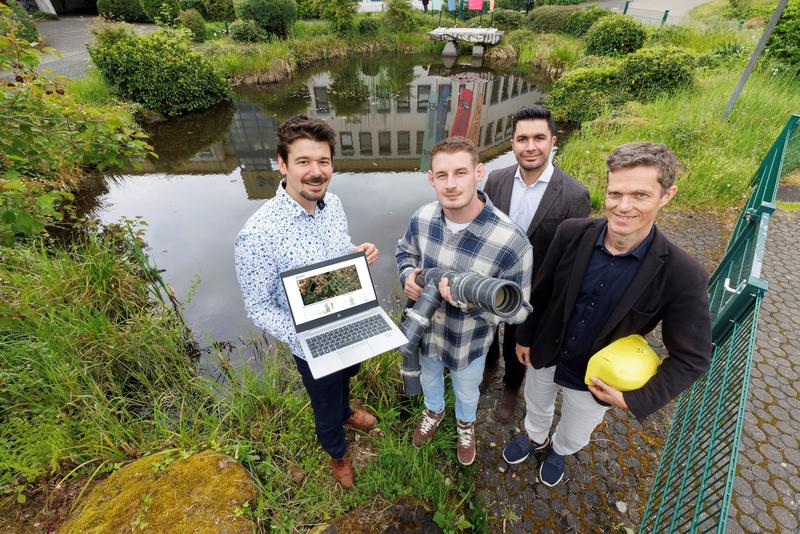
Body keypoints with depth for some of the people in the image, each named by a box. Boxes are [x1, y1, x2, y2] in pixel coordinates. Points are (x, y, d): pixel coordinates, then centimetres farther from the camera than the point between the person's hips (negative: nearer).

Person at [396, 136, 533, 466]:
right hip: (425, 329, 3)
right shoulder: (422, 218, -19)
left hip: (468, 341, -3)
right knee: (429, 378, 34)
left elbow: (518, 309, -22)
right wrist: (407, 275, -18)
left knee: (466, 392, 30)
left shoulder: (510, 242, -34)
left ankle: (466, 424, 67)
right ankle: (434, 411, 70)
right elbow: (405, 251, 3)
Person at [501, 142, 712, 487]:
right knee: (536, 406, 31)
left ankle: (559, 451, 63)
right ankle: (535, 437, 65)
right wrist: (525, 337, 4)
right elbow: (541, 291, -7)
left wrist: (637, 399, -20)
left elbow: (691, 356, -14)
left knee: (574, 435, 27)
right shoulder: (572, 232, -21)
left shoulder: (682, 274, -26)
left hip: (597, 381, -1)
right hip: (544, 356, 2)